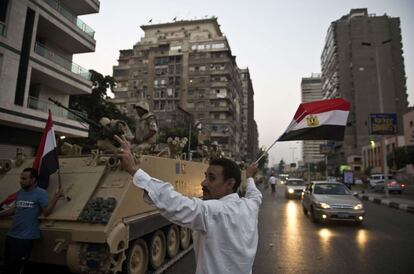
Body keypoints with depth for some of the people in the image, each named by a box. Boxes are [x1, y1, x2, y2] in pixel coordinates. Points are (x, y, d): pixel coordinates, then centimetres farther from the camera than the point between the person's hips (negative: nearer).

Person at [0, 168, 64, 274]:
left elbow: (46, 213, -16)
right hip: (11, 235, 7)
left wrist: (56, 198, -26)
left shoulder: (40, 193, -12)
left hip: (26, 237, -7)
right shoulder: (20, 193, 8)